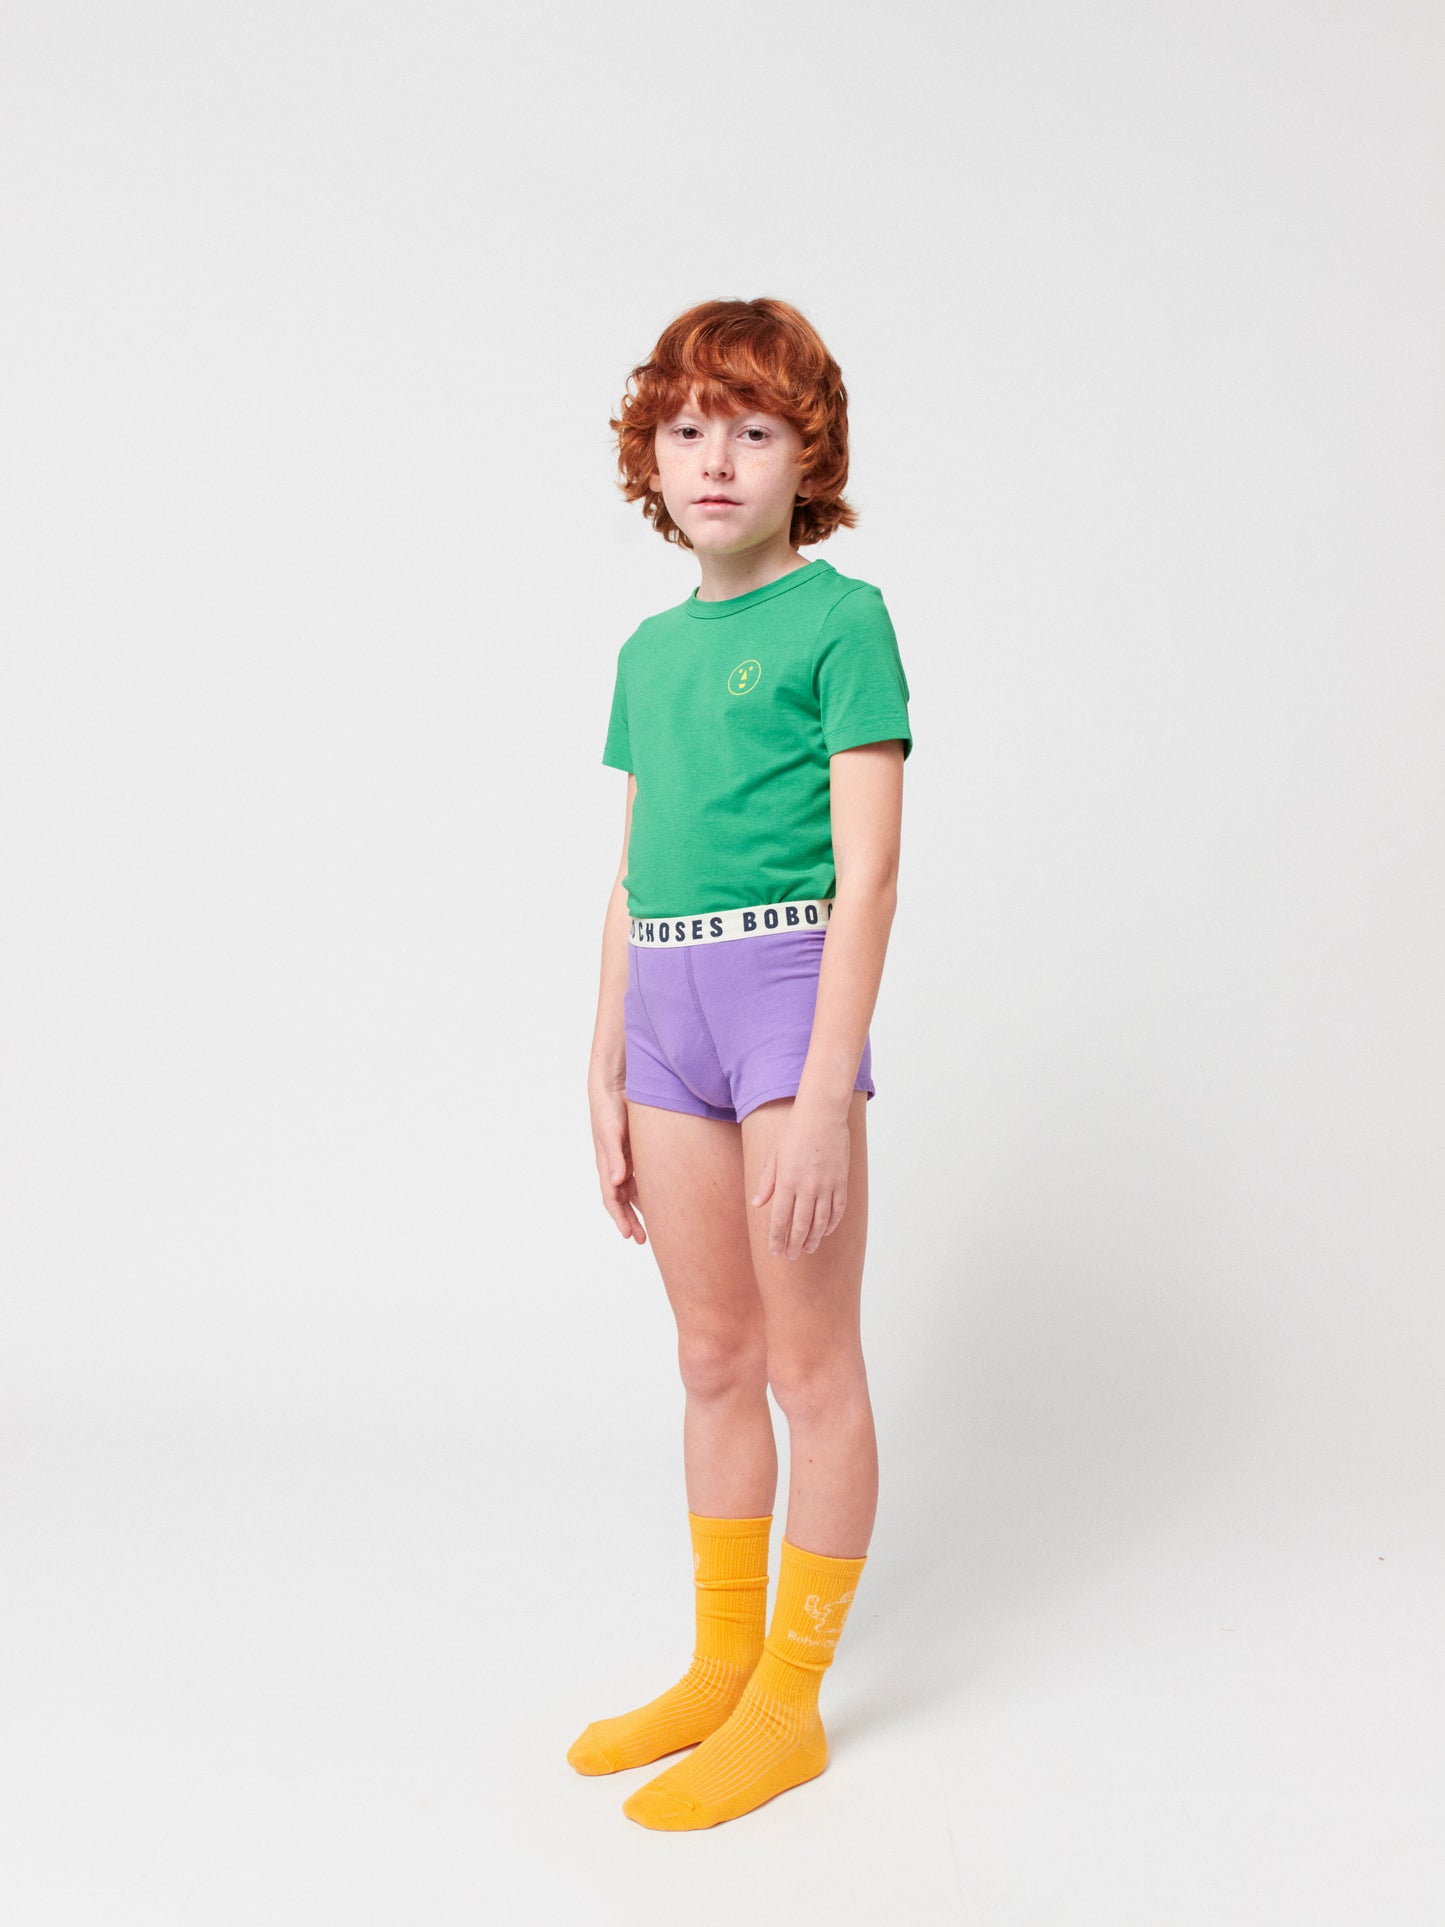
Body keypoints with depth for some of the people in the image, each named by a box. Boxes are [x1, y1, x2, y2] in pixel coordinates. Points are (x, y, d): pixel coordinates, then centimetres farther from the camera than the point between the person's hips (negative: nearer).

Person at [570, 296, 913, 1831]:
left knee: (811, 1363, 3)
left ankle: (789, 1702, 16)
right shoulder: (650, 648, 14)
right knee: (713, 1357, 15)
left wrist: (824, 1091, -18)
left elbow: (868, 872, -12)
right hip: (667, 997, 7)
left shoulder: (840, 619, -6)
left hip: (790, 981, -7)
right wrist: (604, 1070, 15)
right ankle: (719, 1666, 28)